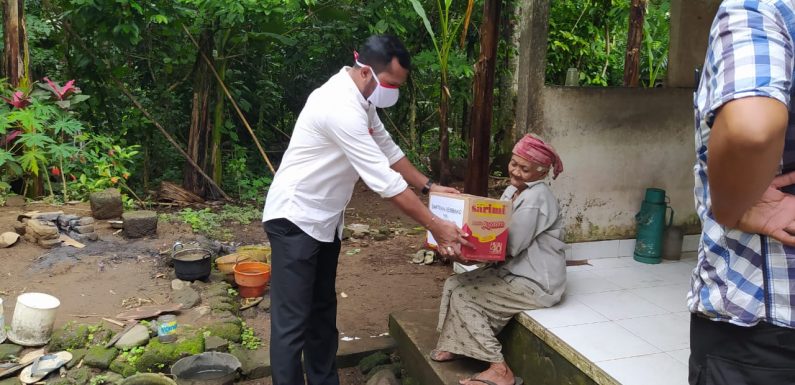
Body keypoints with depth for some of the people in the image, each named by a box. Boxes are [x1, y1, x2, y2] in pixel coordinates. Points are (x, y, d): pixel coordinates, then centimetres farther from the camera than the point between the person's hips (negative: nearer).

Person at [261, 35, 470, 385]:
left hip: (324, 220, 10)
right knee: (292, 321, -6)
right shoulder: (341, 107, -28)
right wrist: (436, 227, -24)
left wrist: (429, 186, 11)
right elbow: (386, 181, -29)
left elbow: (387, 149, 16)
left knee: (323, 311, 17)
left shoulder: (360, 97, 4)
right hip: (296, 219, -10)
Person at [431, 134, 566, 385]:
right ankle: (456, 346, 17)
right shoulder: (513, 191, 9)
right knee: (454, 284, 2)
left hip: (537, 284, -9)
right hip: (515, 272, 9)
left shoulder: (536, 198, -21)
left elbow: (511, 247, -23)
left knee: (462, 294, -13)